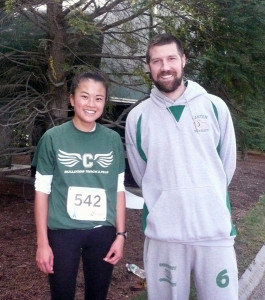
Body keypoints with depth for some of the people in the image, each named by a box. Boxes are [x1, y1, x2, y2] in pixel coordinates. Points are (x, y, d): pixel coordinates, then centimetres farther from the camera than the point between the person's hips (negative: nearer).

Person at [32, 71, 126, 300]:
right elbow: (42, 190, -2)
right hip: (63, 231, -2)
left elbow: (118, 189, 7)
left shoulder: (113, 140, 2)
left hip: (103, 232, 2)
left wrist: (121, 234, 3)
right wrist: (42, 242, -5)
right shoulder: (53, 138, -5)